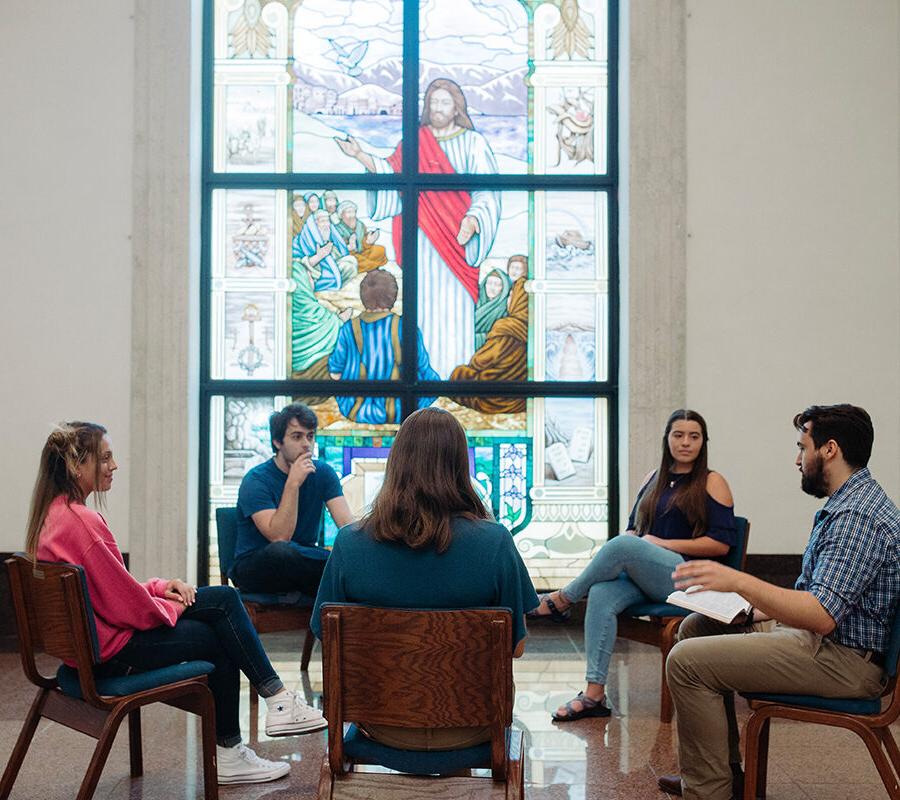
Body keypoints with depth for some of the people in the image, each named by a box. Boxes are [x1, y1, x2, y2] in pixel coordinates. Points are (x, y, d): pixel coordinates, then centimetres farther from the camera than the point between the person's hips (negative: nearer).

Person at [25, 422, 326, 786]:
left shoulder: (55, 514, 7)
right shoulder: (82, 521, -25)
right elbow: (128, 605, -21)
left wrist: (160, 587, 4)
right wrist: (173, 607, -2)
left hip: (97, 634, 9)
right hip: (112, 650, -9)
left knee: (224, 598, 4)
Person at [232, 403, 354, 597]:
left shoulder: (322, 472, 1)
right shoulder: (256, 480, -14)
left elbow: (348, 524, -9)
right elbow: (279, 536, -25)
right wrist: (293, 484, -29)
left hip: (303, 562, 2)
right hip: (253, 566, -2)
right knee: (280, 551, -38)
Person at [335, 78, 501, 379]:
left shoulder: (473, 143, 4)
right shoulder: (414, 142, 14)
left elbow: (486, 190, -4)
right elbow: (392, 173, 3)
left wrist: (473, 221, -22)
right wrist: (360, 156, -11)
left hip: (456, 239, -2)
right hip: (421, 240, 2)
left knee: (454, 307, -6)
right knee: (422, 304, 1)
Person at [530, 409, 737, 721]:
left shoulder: (712, 483, 4)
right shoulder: (653, 479, 21)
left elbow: (721, 544, -4)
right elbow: (632, 527, 26)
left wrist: (664, 543, -8)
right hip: (643, 575, 5)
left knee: (622, 545, -31)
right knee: (601, 594, -28)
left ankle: (563, 599, -10)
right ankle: (594, 694, -32)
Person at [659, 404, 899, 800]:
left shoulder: (858, 516, -22)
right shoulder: (845, 504, 14)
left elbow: (822, 615, -30)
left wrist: (740, 582, -33)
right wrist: (756, 608, 5)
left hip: (842, 659, -11)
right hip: (821, 638, 11)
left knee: (687, 660, -19)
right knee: (696, 627, 18)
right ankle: (723, 767, 19)